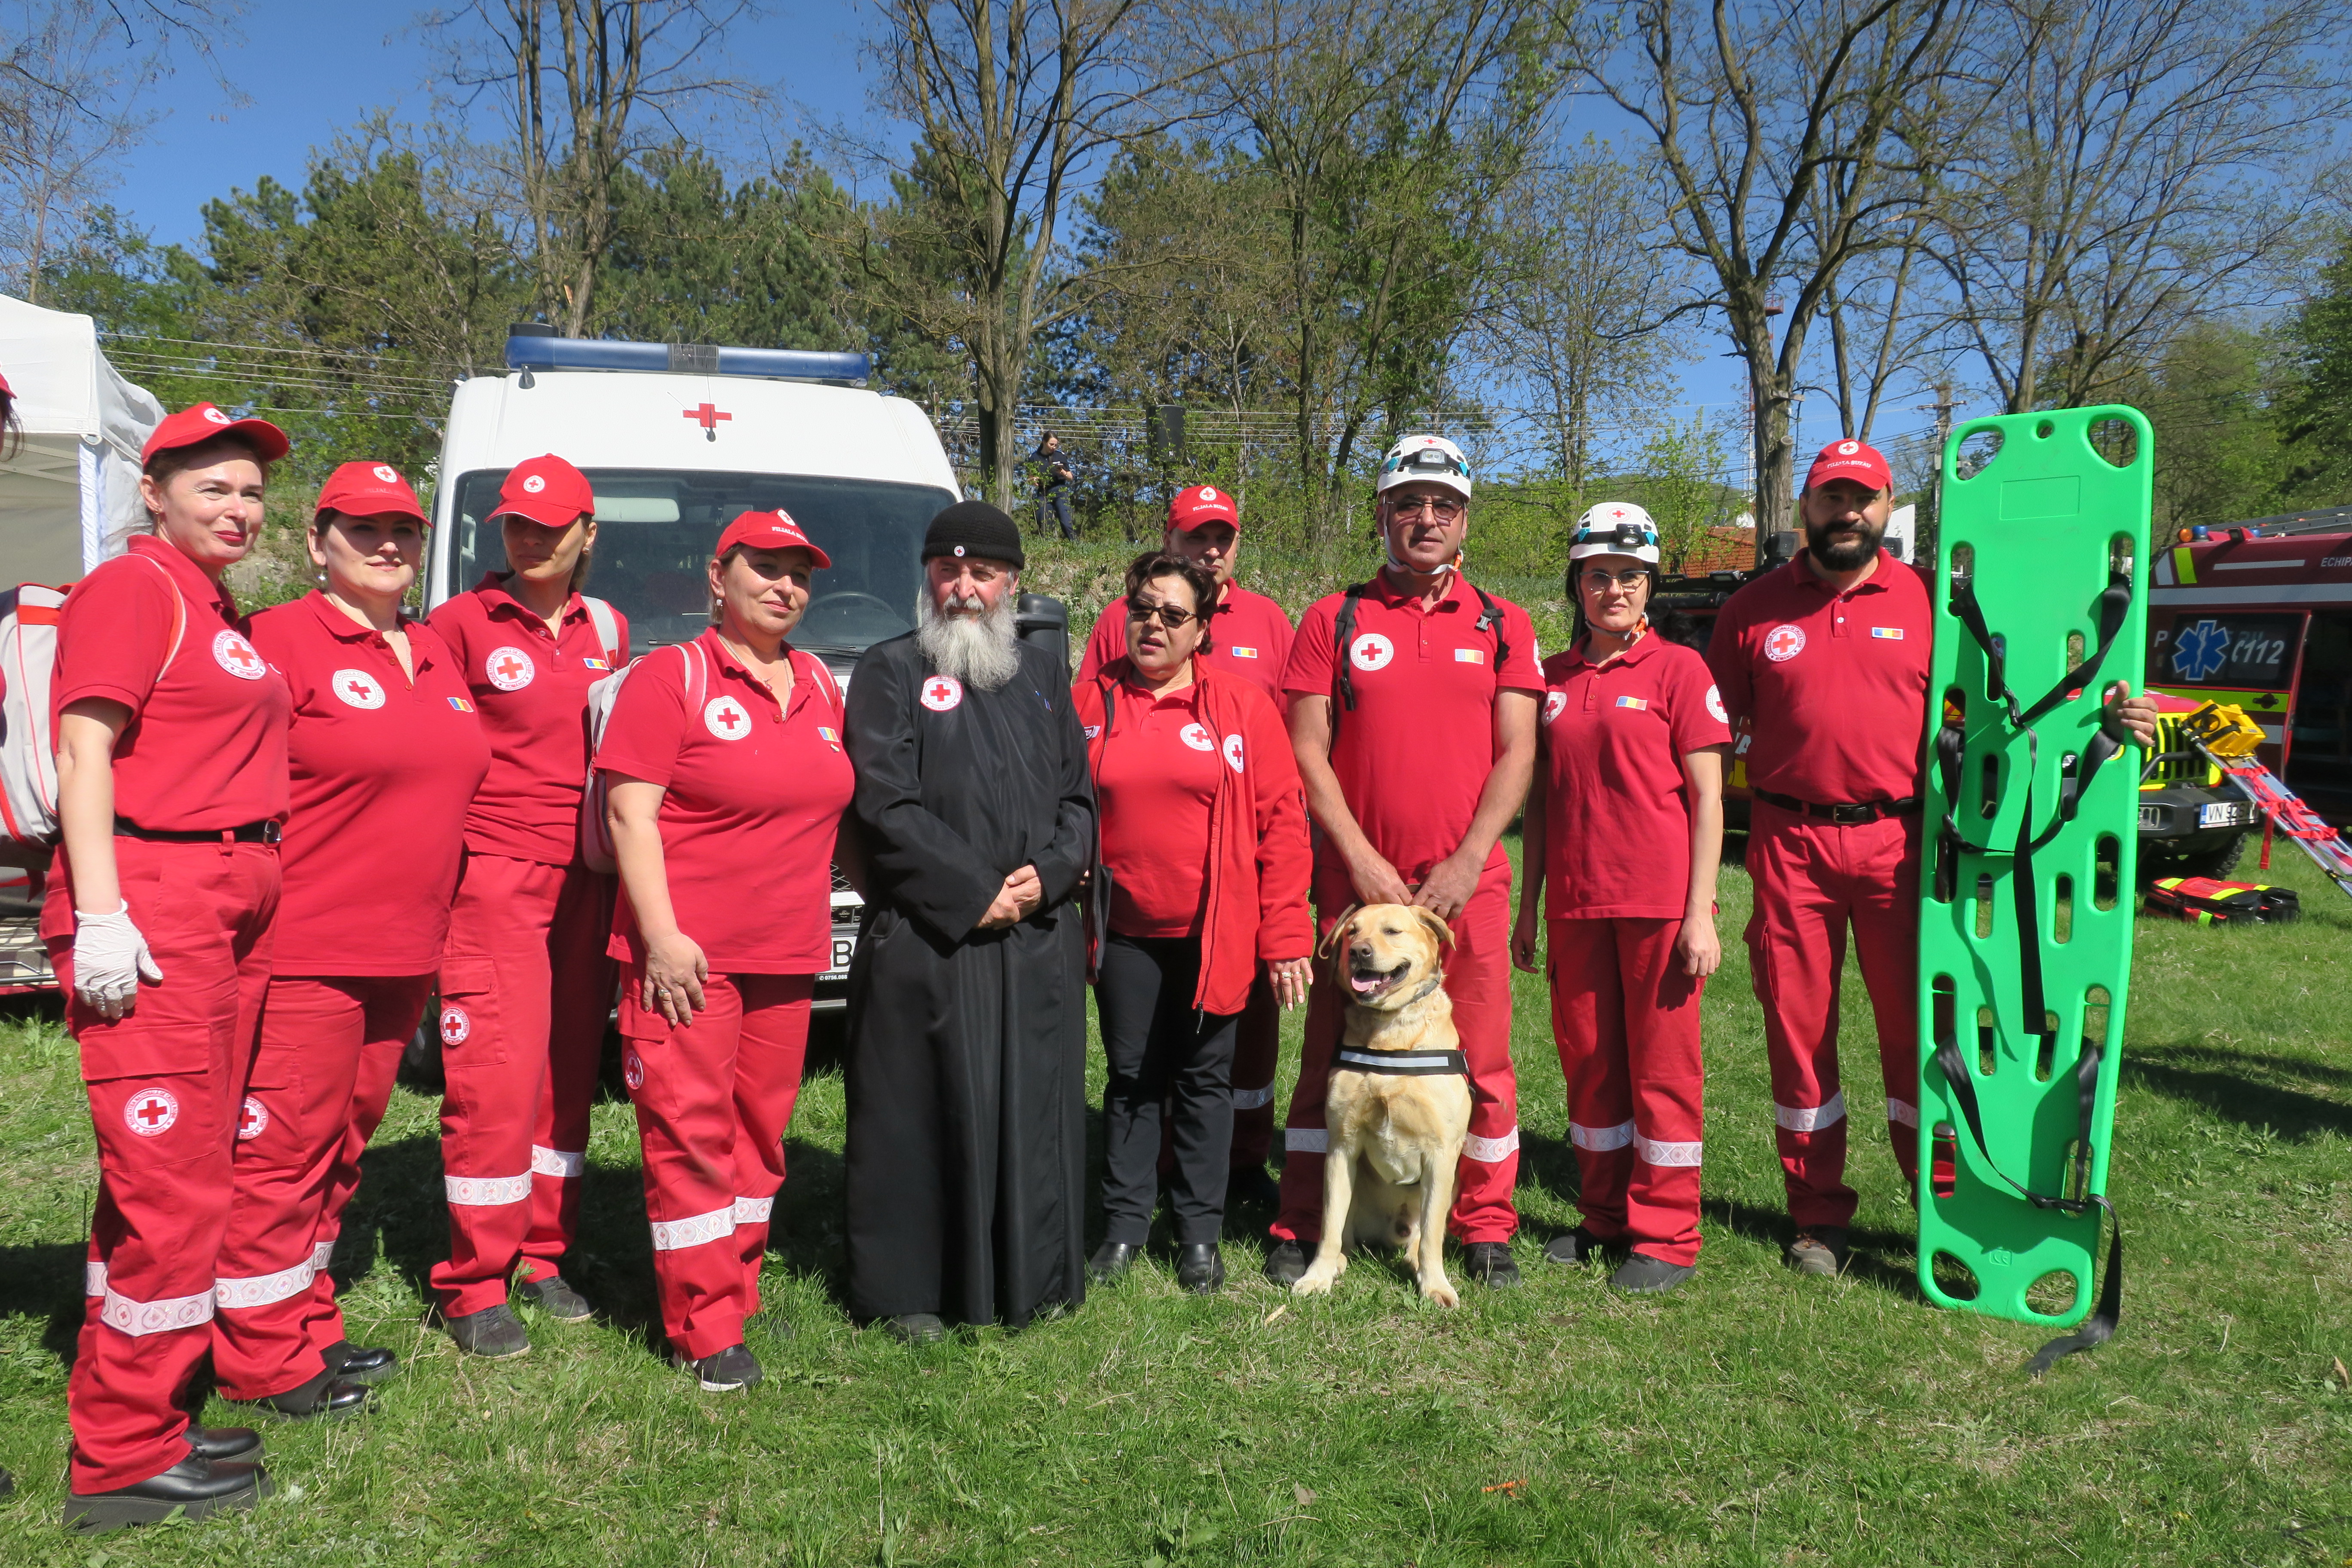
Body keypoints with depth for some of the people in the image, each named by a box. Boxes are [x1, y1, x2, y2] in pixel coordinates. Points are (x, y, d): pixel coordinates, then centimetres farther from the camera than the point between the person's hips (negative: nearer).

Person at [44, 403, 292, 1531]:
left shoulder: (223, 613, 19)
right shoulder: (132, 589, -6)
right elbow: (85, 748, -13)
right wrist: (97, 913, -21)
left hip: (231, 910, 9)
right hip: (150, 908, -9)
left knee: (185, 1171, 14)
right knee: (171, 1182, -8)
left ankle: (142, 1412, 25)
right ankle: (124, 1460, 3)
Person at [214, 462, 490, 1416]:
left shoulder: (433, 655, 15)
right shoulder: (280, 641, -8)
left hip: (403, 956, 8)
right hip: (305, 951, -8)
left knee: (342, 1144, 16)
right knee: (283, 1148, -1)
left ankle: (307, 1326, 29)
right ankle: (265, 1362, 11)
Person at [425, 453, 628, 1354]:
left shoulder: (607, 629, 13)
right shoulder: (463, 622, -1)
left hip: (587, 876, 5)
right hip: (495, 873, -5)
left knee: (569, 1070, 10)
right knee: (499, 1073, -8)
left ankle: (544, 1255, 24)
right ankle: (474, 1287, 4)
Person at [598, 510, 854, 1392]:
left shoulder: (817, 684, 13)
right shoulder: (671, 677, -5)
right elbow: (629, 814, -10)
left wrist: (818, 929, 16)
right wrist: (661, 936, -17)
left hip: (787, 957, 6)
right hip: (689, 954, -6)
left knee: (759, 1131, 13)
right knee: (689, 1132, -3)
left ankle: (736, 1288, 27)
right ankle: (706, 1333, 6)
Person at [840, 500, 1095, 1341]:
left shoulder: (1042, 675, 17)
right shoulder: (890, 671, 2)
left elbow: (1080, 796, 14)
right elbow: (886, 806, -7)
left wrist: (1048, 873, -5)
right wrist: (974, 893, -12)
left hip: (1040, 935, 4)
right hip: (926, 938, -4)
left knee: (1036, 1105, 8)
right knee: (922, 1108, 1)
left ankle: (1034, 1277, 22)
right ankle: (908, 1291, 14)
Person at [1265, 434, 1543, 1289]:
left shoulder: (1502, 626, 8)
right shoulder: (1334, 620, 5)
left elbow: (1517, 752, 3)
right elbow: (1307, 753, 0)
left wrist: (1467, 861, -8)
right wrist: (1362, 860, -8)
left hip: (1467, 881, 1)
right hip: (1357, 878, -1)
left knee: (1482, 1058, 5)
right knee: (1333, 1053, 5)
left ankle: (1486, 1228, 21)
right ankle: (1302, 1228, 17)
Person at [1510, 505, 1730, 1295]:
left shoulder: (1679, 668, -2)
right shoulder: (1553, 678, 10)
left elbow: (1706, 796, -4)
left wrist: (1701, 912, -10)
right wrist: (1529, 906, 11)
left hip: (1660, 902, -4)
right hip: (1575, 902, 5)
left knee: (1663, 1064, 2)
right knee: (1587, 1061, 12)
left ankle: (1666, 1237, 14)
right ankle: (1607, 1216, 27)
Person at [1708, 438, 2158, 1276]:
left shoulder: (1925, 601, 6)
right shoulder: (1754, 609, 5)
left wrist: (2105, 721, -4)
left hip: (1899, 844, 0)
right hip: (1790, 843, 0)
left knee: (1918, 1026, 5)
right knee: (1798, 1027, 7)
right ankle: (1819, 1218, 22)